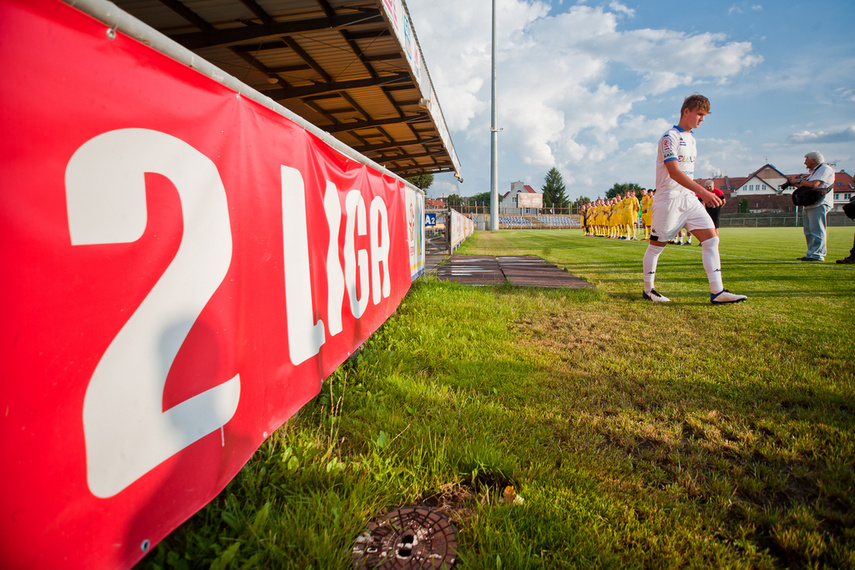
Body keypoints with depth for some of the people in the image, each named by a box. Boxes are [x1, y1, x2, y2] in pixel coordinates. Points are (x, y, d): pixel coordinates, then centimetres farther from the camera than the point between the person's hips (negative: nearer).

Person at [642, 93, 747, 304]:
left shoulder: (691, 139, 18)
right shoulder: (670, 136, -9)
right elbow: (674, 171, -22)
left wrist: (705, 193, 17)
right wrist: (702, 191, -29)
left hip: (690, 199, 8)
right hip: (669, 199, -8)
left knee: (711, 238, -3)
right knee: (657, 245, 1)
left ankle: (717, 292, -3)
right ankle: (648, 290, 15)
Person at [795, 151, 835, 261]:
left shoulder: (825, 169, -6)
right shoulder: (814, 171, 24)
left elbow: (814, 184, -19)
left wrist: (800, 181, -5)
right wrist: (796, 184, 11)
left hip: (819, 205, -10)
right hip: (808, 205, 10)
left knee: (817, 231, -12)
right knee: (809, 232, 9)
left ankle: (817, 255, -13)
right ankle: (811, 254, 13)